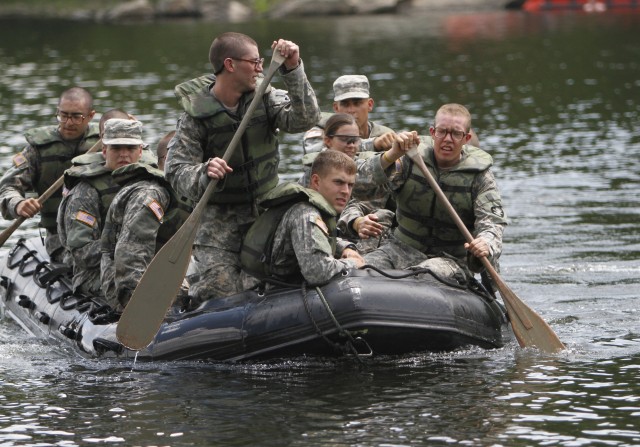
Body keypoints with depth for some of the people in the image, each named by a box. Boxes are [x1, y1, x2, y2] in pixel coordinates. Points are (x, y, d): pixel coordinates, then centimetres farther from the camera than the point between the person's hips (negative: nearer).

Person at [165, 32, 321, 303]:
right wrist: (204, 174, -36)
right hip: (219, 218, -4)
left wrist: (293, 70, -24)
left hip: (265, 209, 4)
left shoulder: (264, 98, 0)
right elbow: (176, 171, -14)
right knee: (221, 291, -13)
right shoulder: (196, 115, -10)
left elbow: (305, 118, -15)